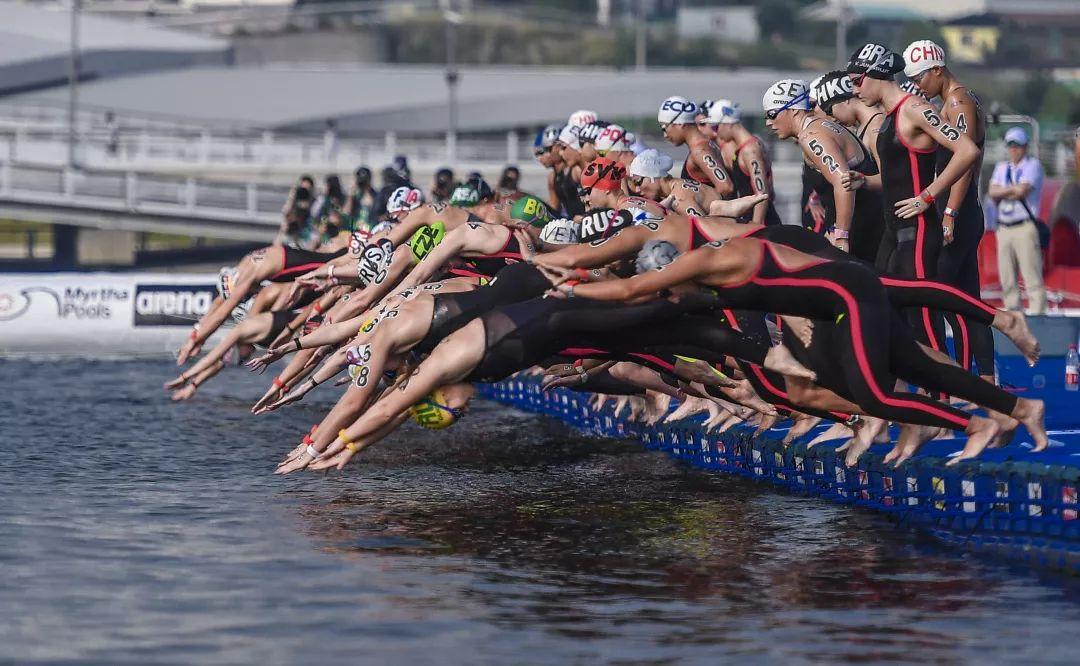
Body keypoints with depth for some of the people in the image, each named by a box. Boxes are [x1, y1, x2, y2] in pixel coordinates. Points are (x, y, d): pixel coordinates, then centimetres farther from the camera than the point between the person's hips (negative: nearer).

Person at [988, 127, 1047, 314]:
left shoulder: (1032, 165, 2)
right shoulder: (1002, 167, 20)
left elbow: (1022, 191, -13)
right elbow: (992, 193, 5)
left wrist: (1002, 193, 0)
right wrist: (1014, 189, -6)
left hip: (1025, 227, -6)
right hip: (1003, 227, 6)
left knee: (1032, 275, -13)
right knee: (1007, 279, 6)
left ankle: (1037, 314, -16)